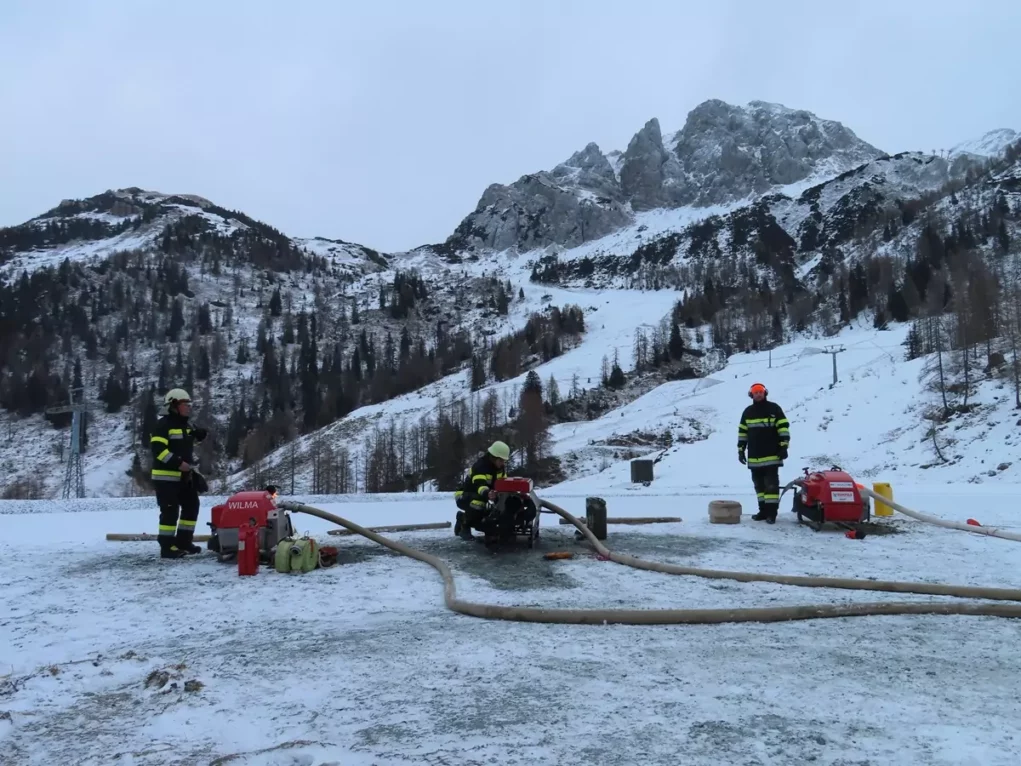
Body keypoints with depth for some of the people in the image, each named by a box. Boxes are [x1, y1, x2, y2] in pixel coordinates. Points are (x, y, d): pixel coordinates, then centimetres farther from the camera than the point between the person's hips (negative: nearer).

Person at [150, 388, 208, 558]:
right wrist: (178, 463, -25)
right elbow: (158, 449, -21)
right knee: (170, 511, -9)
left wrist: (192, 470, 17)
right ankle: (167, 547, -4)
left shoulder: (187, 426, 15)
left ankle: (183, 541, 22)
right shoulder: (162, 425, -12)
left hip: (185, 476, 9)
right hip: (166, 476, -9)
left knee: (191, 507, 12)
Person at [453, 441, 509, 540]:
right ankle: (464, 527, -19)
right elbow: (480, 484, -46)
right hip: (464, 496, -9)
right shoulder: (480, 466, -30)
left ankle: (463, 518, 21)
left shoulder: (501, 467, -3)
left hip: (481, 497, 9)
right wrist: (487, 493, -69)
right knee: (478, 502, -40)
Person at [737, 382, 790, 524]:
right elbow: (742, 432, 16)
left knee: (771, 484, -7)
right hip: (754, 457, 5)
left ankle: (771, 512, -6)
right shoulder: (748, 412, 12)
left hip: (771, 456, -5)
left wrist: (784, 447, -10)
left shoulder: (774, 408, -1)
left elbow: (784, 427, -4)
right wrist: (741, 450, 11)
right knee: (759, 485, 9)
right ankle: (763, 510, 16)